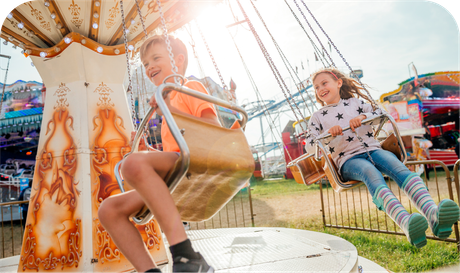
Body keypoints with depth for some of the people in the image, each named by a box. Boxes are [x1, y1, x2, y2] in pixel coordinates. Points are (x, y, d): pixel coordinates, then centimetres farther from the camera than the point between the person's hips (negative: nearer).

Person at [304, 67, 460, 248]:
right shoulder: (317, 117, 17)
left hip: (373, 149, 3)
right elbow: (309, 147, 4)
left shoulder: (354, 102, 23)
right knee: (372, 174, -37)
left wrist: (363, 117, -9)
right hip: (348, 159, -2)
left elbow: (381, 114, 11)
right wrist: (328, 133, -13)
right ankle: (405, 222, -62)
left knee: (399, 167, -32)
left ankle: (433, 214, -55)